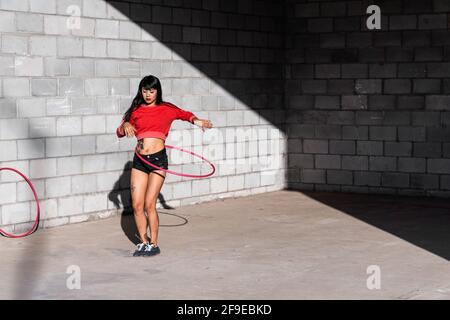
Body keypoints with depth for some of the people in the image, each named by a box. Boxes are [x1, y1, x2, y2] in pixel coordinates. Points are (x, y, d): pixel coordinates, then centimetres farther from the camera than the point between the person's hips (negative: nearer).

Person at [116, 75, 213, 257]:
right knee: (136, 205, 1)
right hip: (139, 160, 3)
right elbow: (119, 132, 10)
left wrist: (196, 121, -2)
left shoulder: (166, 109, 5)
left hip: (158, 159, -3)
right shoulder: (136, 111, 11)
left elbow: (184, 114, 18)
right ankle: (143, 242, 16)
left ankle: (154, 244, 6)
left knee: (149, 204, -7)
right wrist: (126, 125, -12)